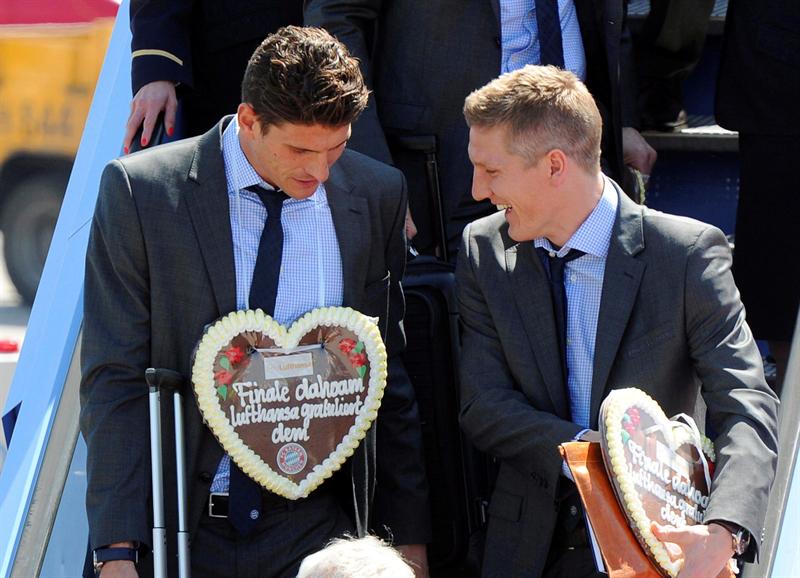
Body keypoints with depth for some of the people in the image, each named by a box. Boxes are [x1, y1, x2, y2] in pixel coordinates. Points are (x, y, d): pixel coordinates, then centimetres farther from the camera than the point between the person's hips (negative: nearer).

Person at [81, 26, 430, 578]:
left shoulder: (376, 197, 2)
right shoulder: (139, 191, -7)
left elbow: (389, 379, 8)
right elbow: (113, 378, -7)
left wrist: (409, 534, 7)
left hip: (316, 526, 2)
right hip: (179, 529, -2)